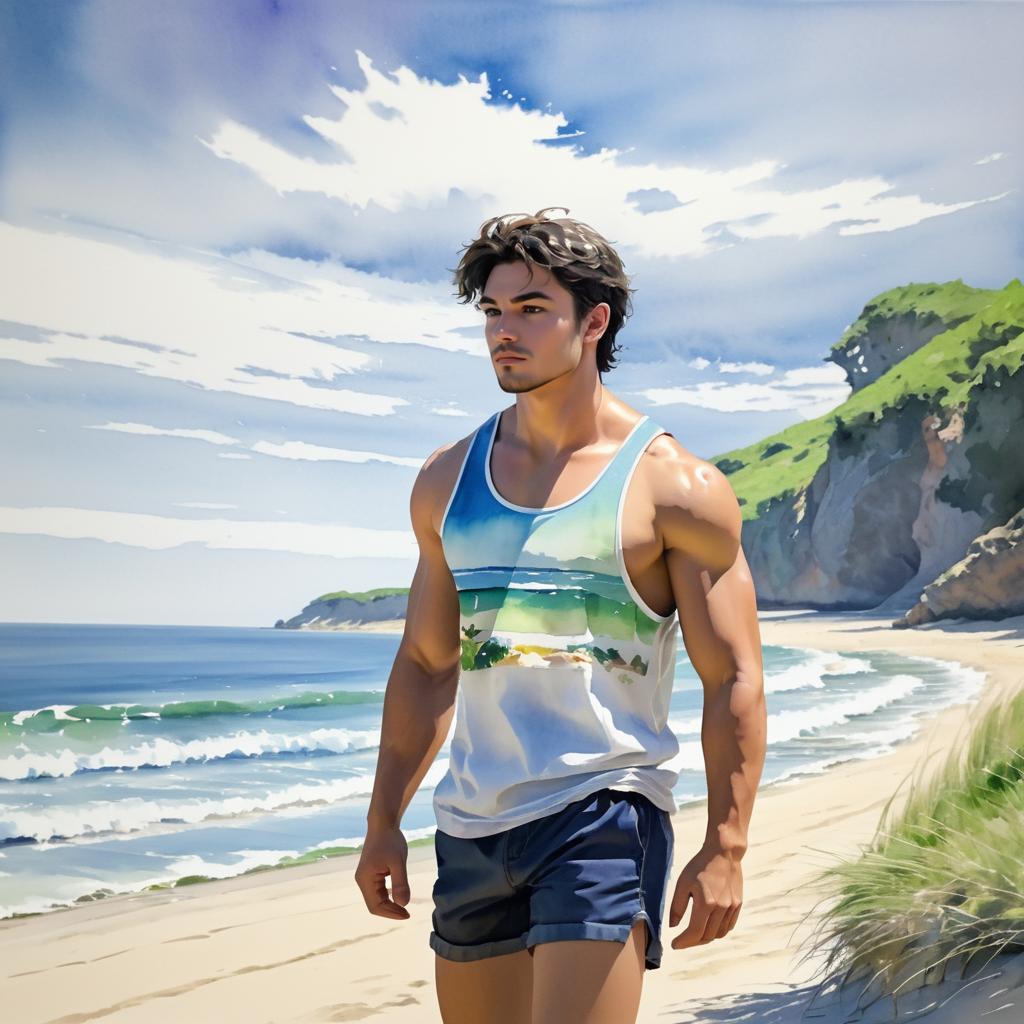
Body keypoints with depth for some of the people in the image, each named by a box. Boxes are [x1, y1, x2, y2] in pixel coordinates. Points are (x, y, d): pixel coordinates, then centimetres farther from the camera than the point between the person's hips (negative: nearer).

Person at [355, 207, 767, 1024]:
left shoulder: (674, 487, -5)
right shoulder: (447, 482, 9)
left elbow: (734, 680, -6)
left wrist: (726, 848, -12)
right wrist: (384, 821, 13)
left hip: (604, 814, -5)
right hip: (471, 825, 5)